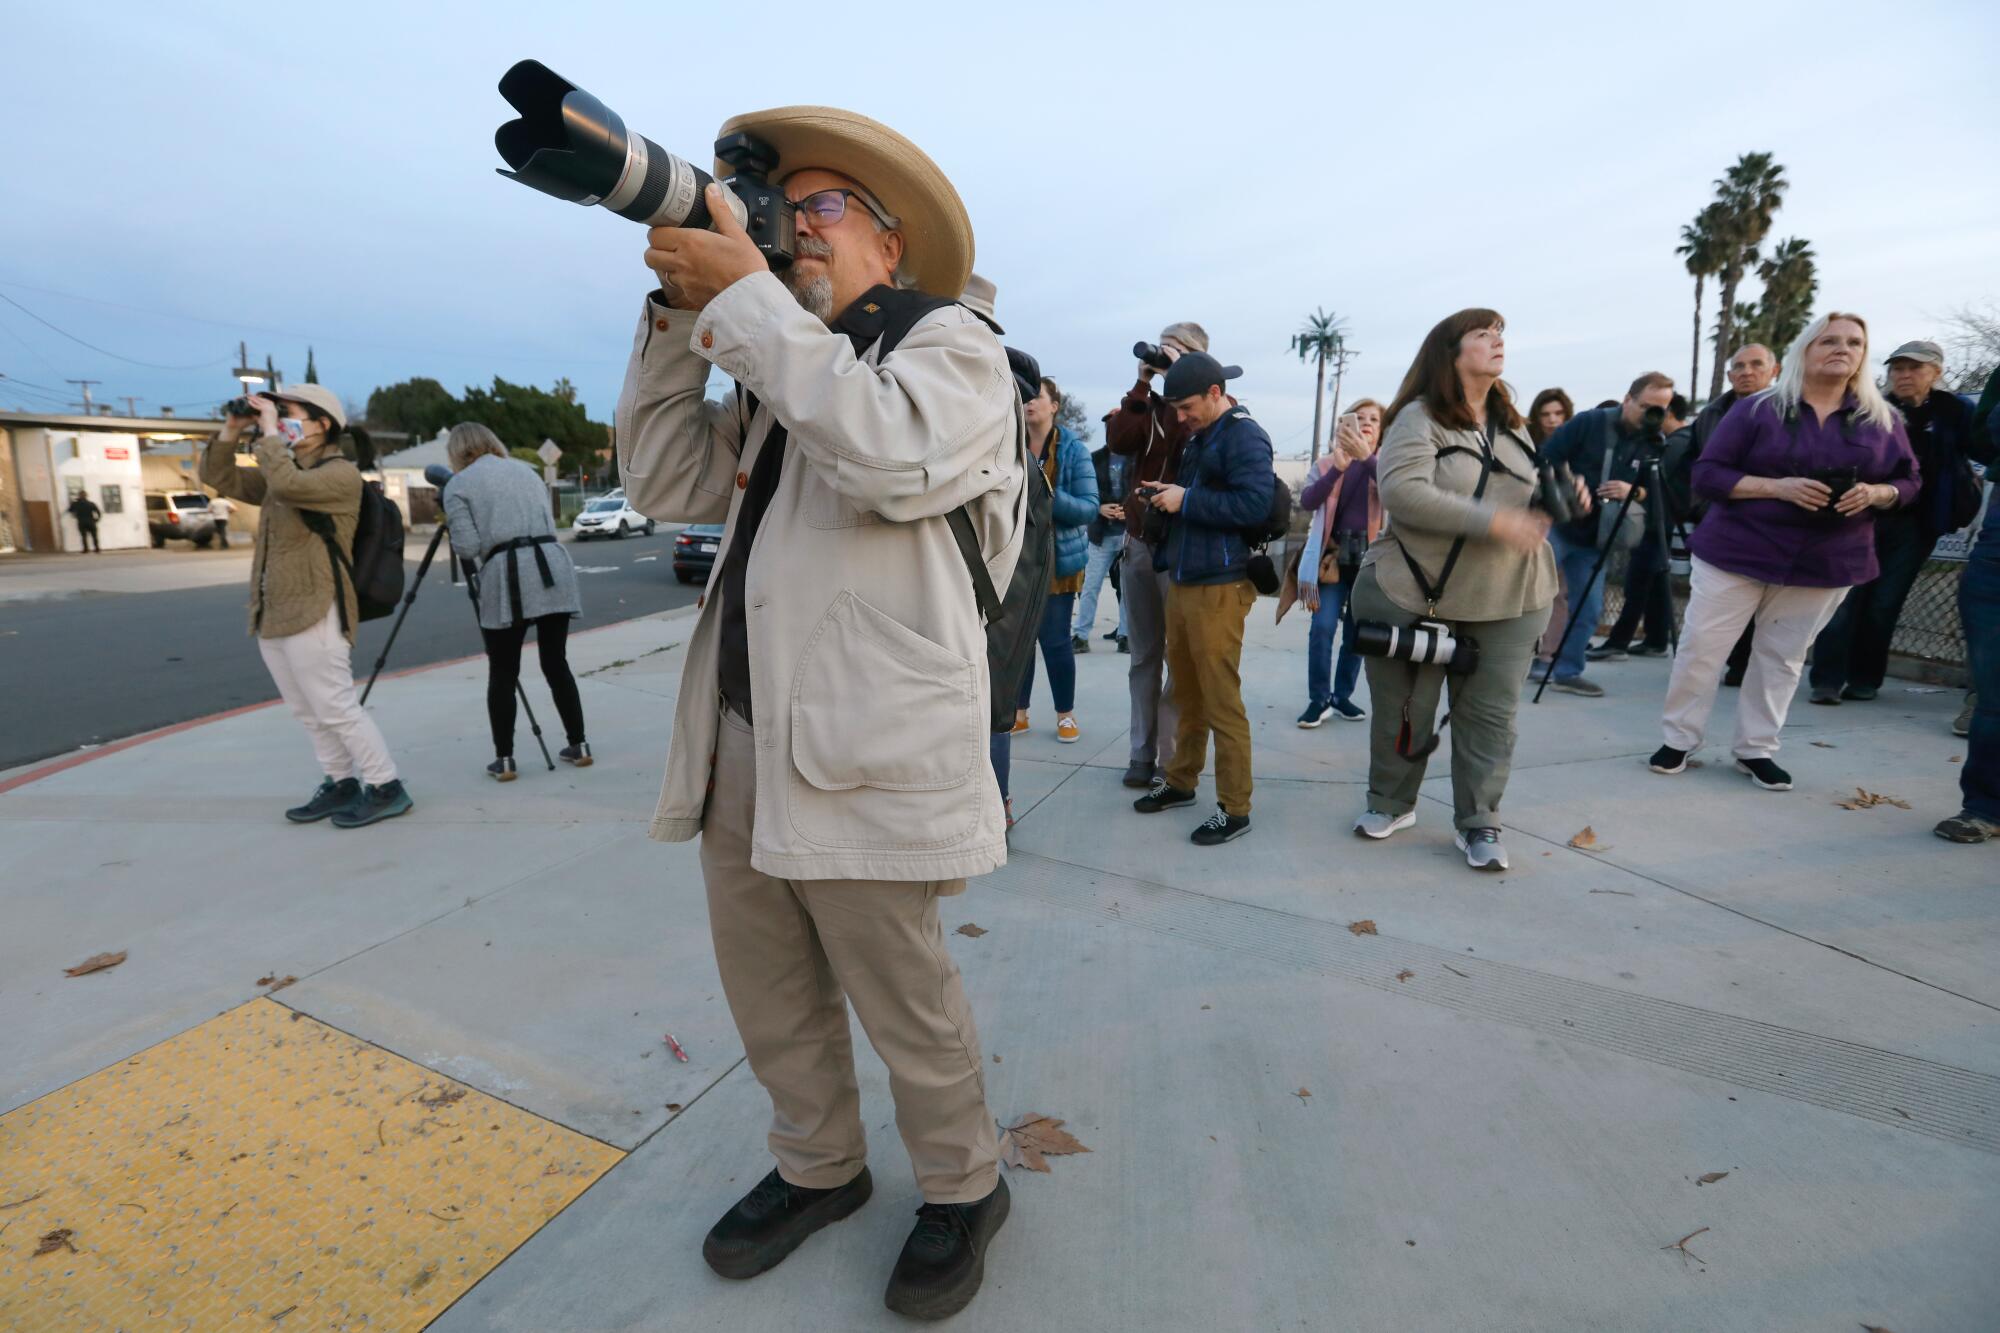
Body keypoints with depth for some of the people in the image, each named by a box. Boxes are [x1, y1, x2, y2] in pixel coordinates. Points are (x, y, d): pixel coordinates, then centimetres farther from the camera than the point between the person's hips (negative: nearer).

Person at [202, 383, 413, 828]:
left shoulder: (341, 474, -9)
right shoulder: (286, 473, 17)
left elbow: (286, 485, -26)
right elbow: (218, 477, 19)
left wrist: (269, 435, -14)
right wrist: (232, 429, 8)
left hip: (314, 615, -9)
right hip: (272, 616, 9)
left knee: (336, 709, -7)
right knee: (308, 713, 12)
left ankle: (387, 789, -1)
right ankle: (342, 784, 21)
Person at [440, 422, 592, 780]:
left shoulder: (459, 484, 6)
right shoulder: (526, 469, 22)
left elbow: (466, 547, -2)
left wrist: (451, 527, 18)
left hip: (506, 576, -4)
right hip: (554, 567, 4)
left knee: (502, 675, 5)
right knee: (557, 664, 12)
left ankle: (504, 760, 9)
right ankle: (579, 746, 16)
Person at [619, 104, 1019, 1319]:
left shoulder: (952, 342, 0)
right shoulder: (777, 370, 22)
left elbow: (890, 457, -21)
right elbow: (666, 483, 14)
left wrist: (745, 293, -14)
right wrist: (679, 317, 6)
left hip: (863, 759, -7)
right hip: (742, 741, 8)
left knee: (904, 1003, 7)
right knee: (768, 992, 18)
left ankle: (964, 1190, 33)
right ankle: (819, 1169, 42)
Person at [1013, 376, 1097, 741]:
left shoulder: (1073, 448, -5)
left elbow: (1090, 506, -10)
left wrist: (1050, 497, -25)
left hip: (1057, 557, -3)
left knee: (1055, 639, 1)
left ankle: (1066, 715, 16)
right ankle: (1018, 711, 21)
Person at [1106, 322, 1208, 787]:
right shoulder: (1149, 403, 16)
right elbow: (1118, 441, -3)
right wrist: (1142, 387, -6)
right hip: (1137, 542, 5)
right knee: (1144, 657, 8)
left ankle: (1172, 759, 6)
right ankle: (1142, 754, 15)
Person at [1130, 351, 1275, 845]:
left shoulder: (1244, 435, -8)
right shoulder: (1198, 438, 19)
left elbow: (1254, 504, -21)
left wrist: (1185, 499, -15)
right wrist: (1167, 494, 9)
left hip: (1219, 587, -9)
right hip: (1181, 582, 9)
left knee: (1222, 702, -6)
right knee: (1186, 693, 15)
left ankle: (1234, 809, 2)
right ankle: (1180, 781, 27)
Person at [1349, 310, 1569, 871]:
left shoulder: (1511, 424, 15)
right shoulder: (1419, 417, -8)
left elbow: (1527, 499, 24)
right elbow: (1402, 493, -24)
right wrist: (1492, 521, -27)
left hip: (1509, 600, 5)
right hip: (1415, 594, -5)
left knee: (1489, 713, 4)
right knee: (1404, 710, 8)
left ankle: (1477, 823, 17)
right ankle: (1392, 803, 29)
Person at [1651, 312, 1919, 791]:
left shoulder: (1884, 420, 7)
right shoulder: (1757, 409, -3)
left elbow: (1908, 482, 12)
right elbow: (1707, 475, -8)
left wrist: (1876, 493, -11)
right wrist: (1779, 487, -19)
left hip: (1825, 564, 3)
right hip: (1736, 553, -3)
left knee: (1784, 657, 8)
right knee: (1700, 647, -2)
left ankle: (1756, 749, 18)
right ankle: (1677, 740, 11)